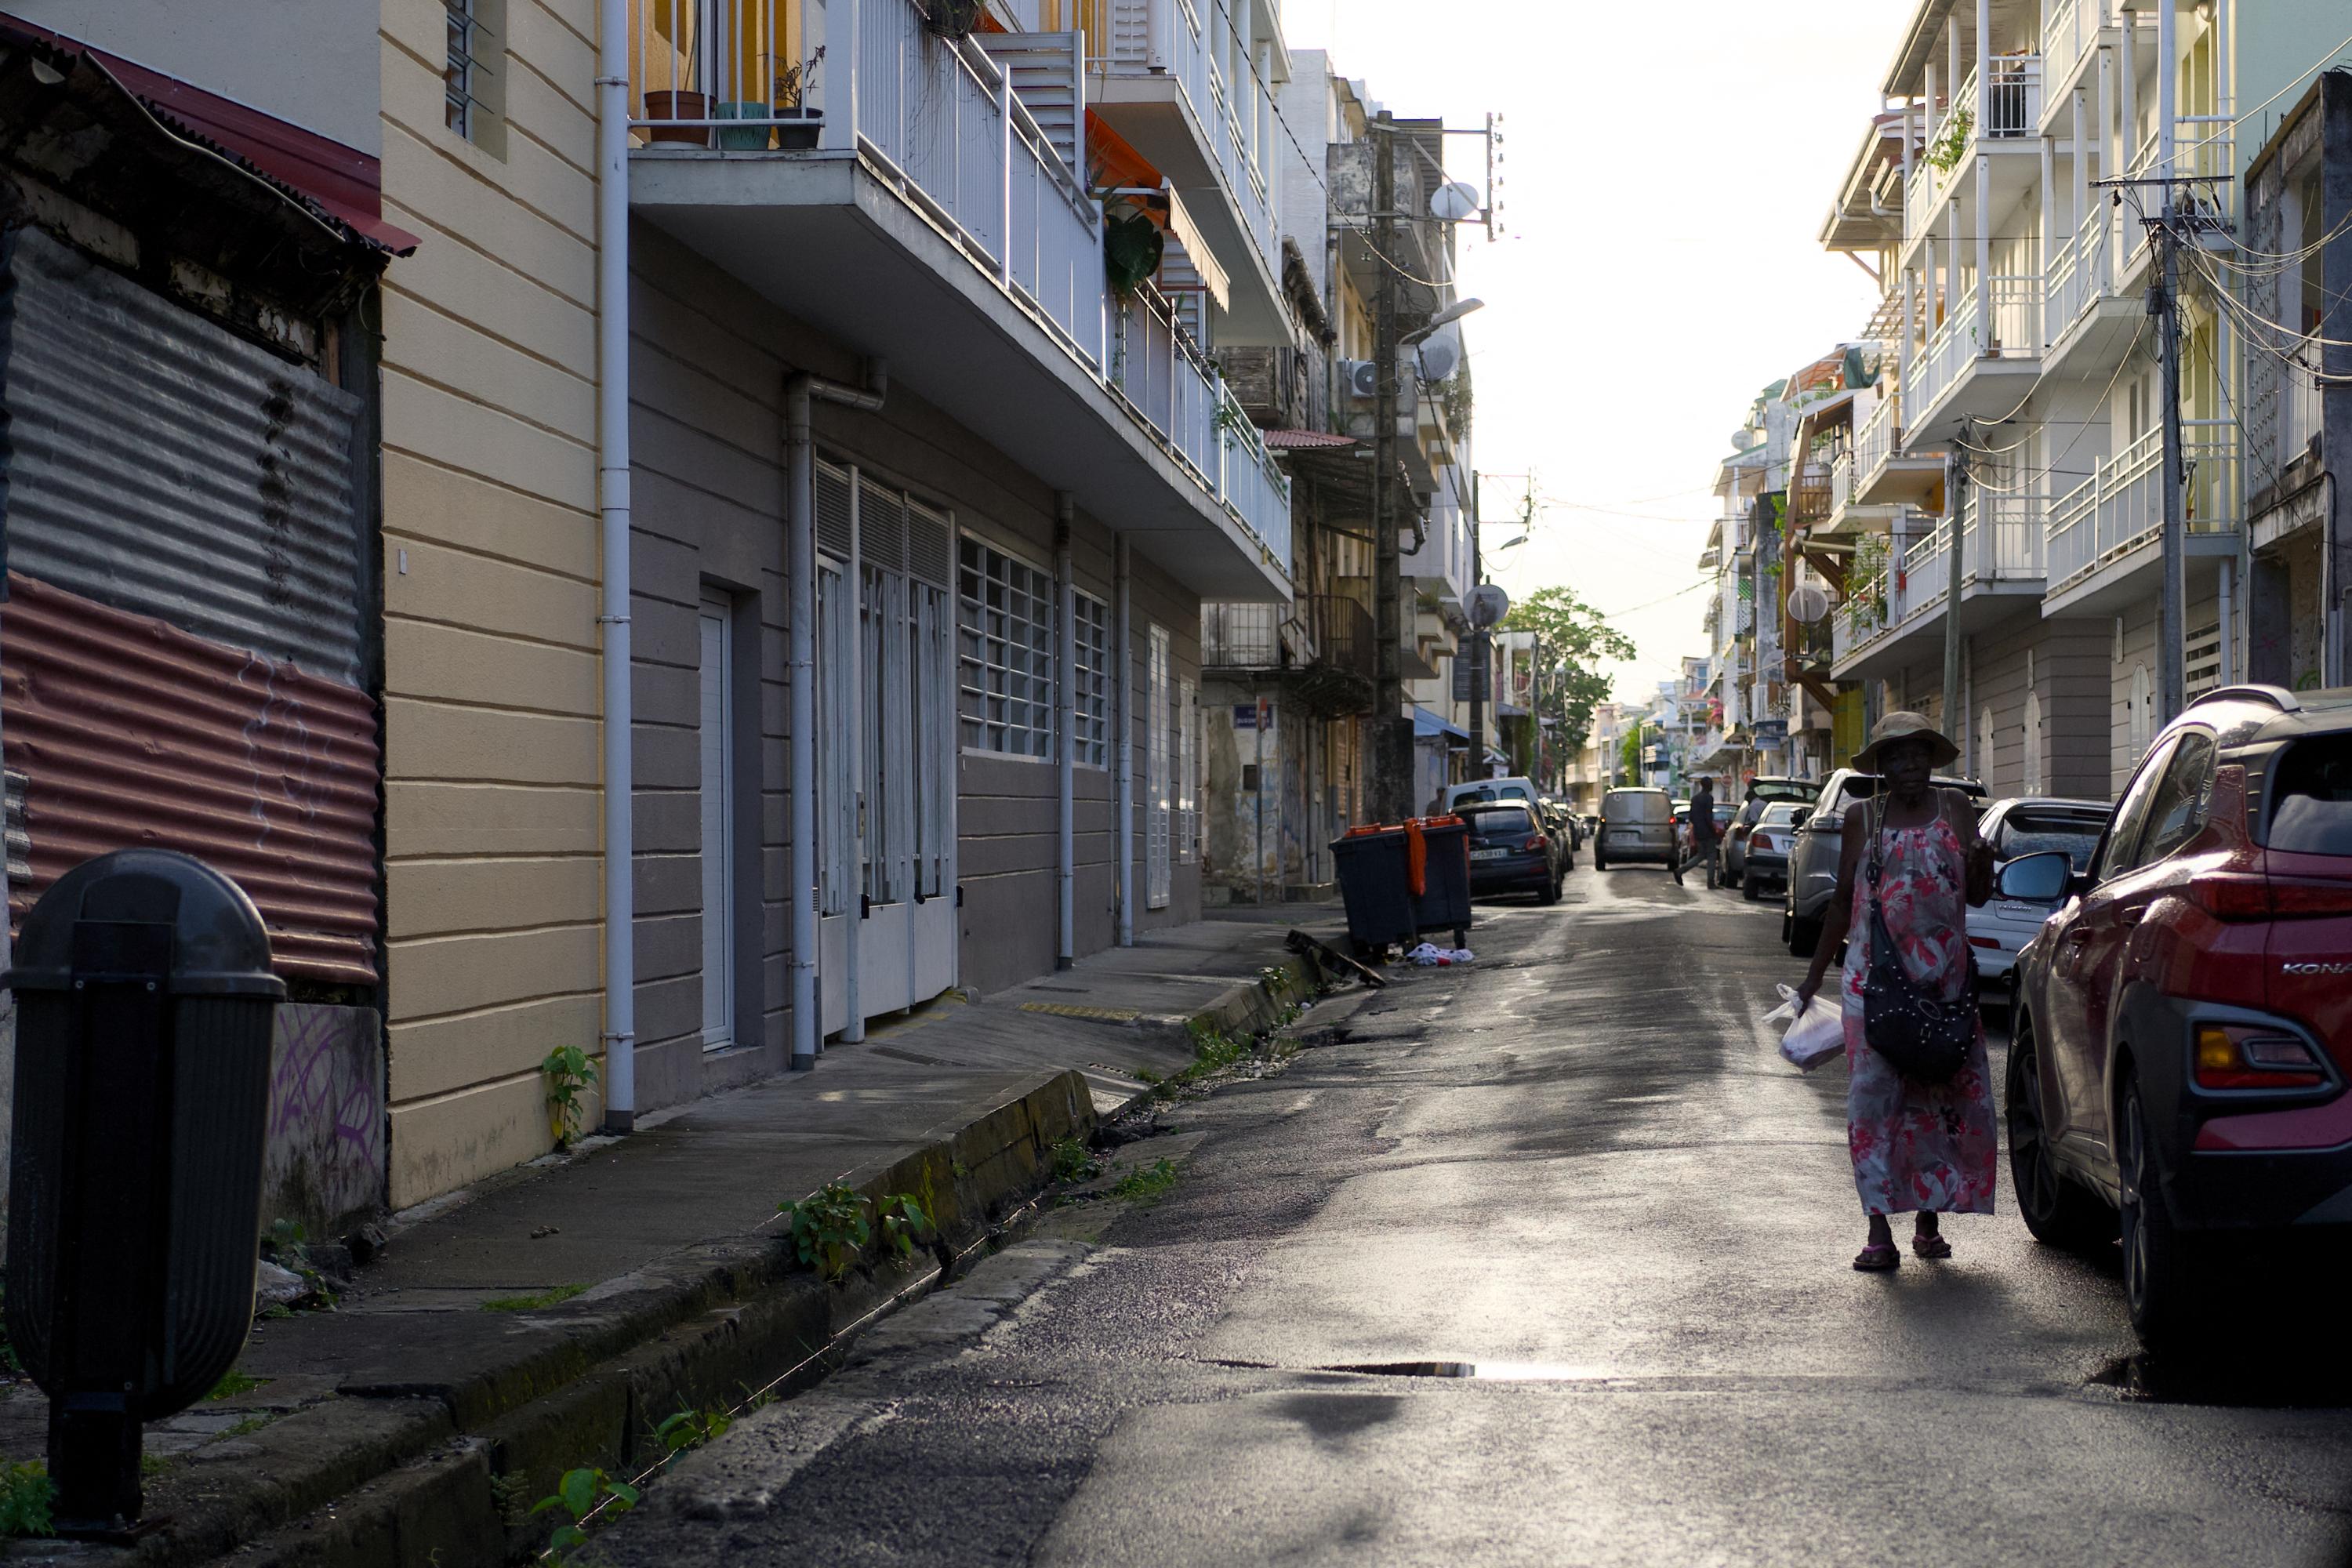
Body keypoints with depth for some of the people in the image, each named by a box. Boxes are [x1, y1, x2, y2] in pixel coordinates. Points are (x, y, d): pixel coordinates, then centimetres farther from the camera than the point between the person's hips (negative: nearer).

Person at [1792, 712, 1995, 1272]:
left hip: (1946, 977, 1)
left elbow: (1978, 895, 8)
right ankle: (1880, 1232, -5)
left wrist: (1980, 862, -14)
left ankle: (1928, 1220, 13)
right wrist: (1815, 974, 15)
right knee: (1875, 1097, -6)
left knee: (1946, 1098, 0)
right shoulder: (1863, 817, 8)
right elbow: (1843, 900, 15)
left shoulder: (1954, 809, 9)